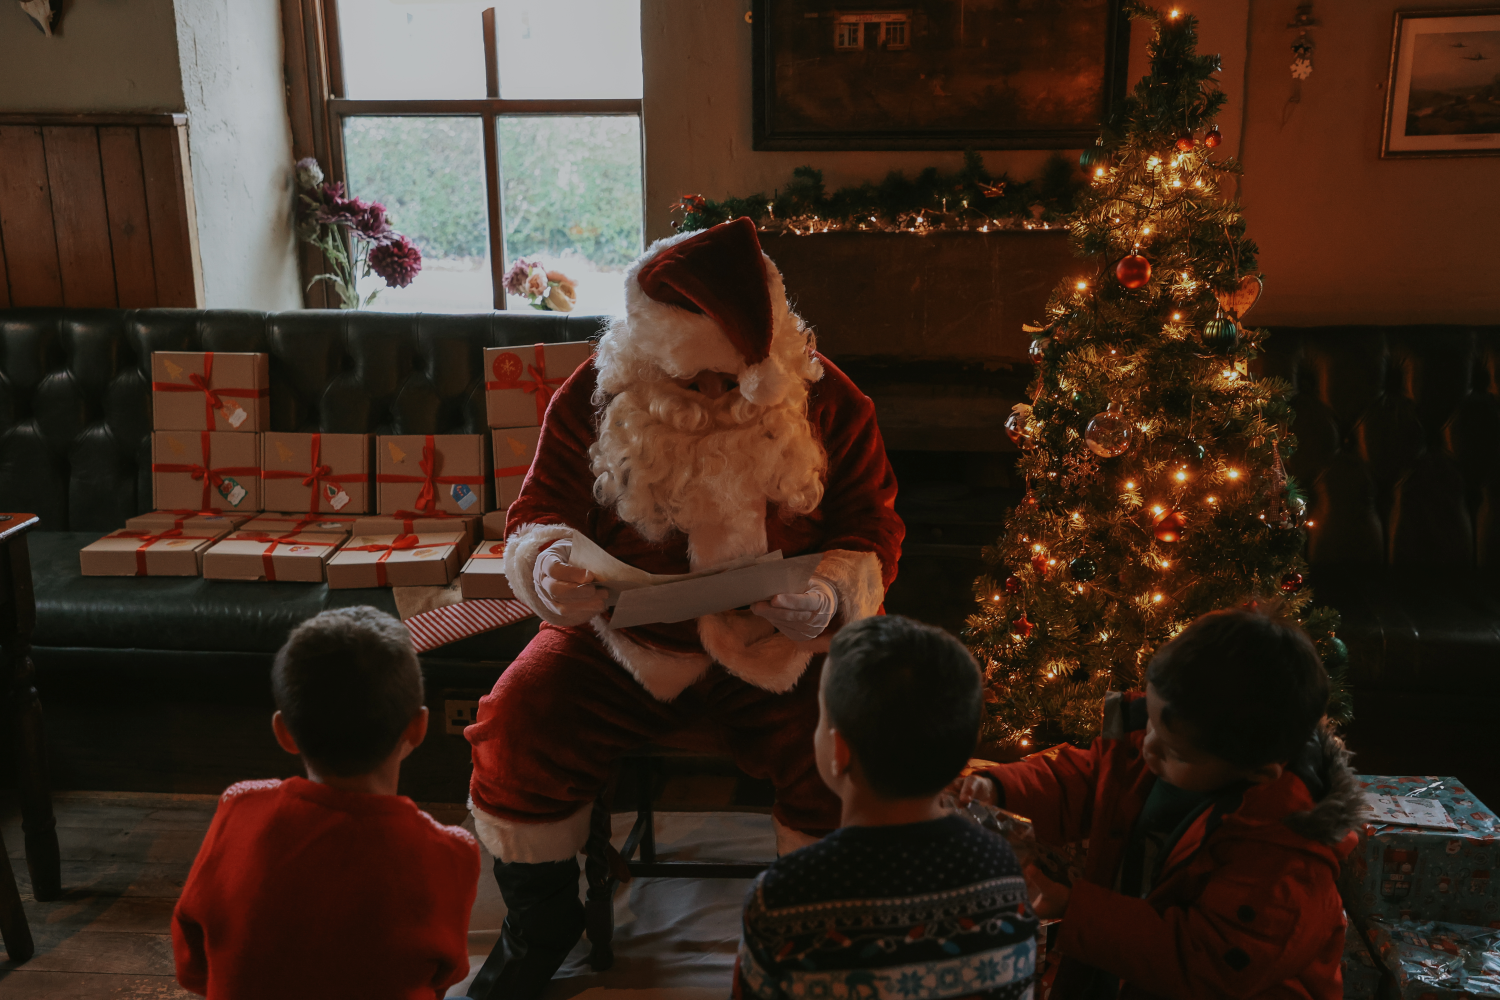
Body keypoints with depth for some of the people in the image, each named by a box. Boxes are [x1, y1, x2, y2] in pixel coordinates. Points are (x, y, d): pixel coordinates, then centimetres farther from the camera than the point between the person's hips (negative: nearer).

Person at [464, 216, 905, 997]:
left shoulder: (825, 402, -6)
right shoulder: (594, 398, -6)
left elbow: (872, 527, -1)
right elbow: (536, 514, 0)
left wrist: (830, 597, -22)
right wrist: (549, 565, -24)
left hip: (776, 645, -1)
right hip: (623, 639, 1)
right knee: (513, 729, -19)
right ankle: (539, 927, 12)